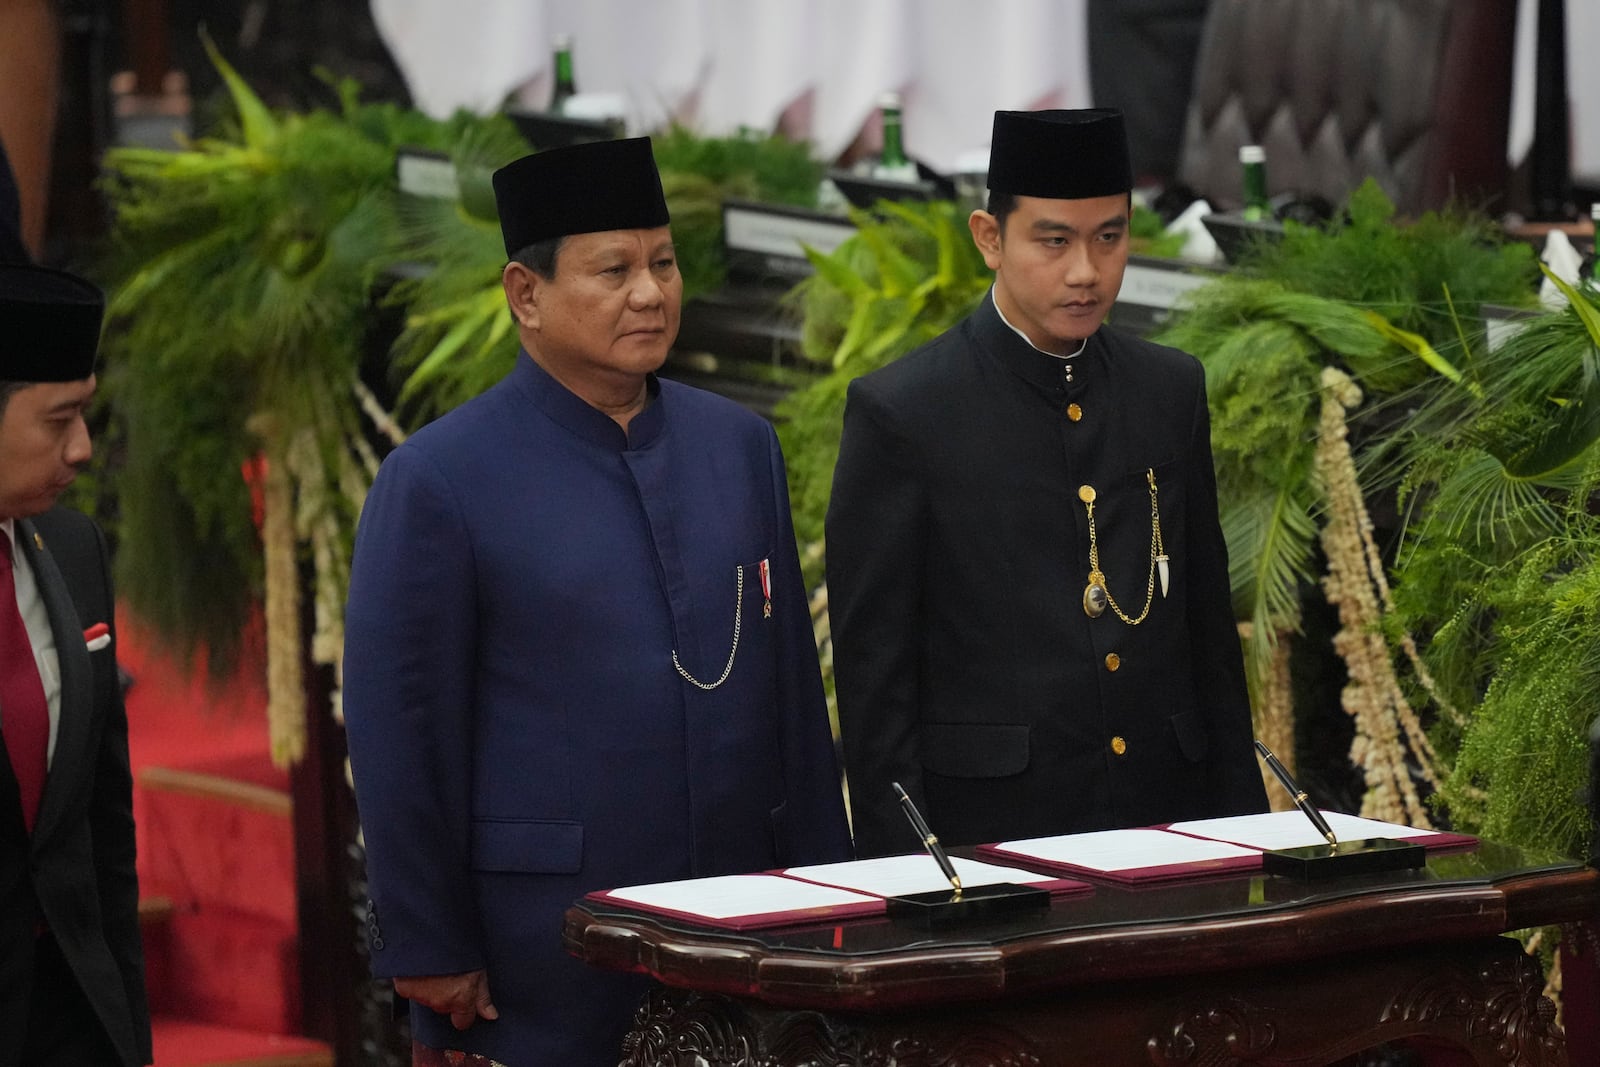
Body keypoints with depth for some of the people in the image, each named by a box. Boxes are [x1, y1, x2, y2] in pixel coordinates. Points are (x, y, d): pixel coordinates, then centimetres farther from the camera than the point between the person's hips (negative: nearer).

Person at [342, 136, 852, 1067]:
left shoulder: (742, 447, 9)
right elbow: (400, 736, -7)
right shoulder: (437, 481, -7)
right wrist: (430, 953, -8)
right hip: (538, 950, -4)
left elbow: (794, 685, 12)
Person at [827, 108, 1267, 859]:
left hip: (1166, 821, 4)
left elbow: (1209, 629, 14)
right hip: (990, 838, -4)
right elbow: (873, 675, -6)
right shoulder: (900, 415, -6)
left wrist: (1241, 821, 11)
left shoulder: (1173, 392, 9)